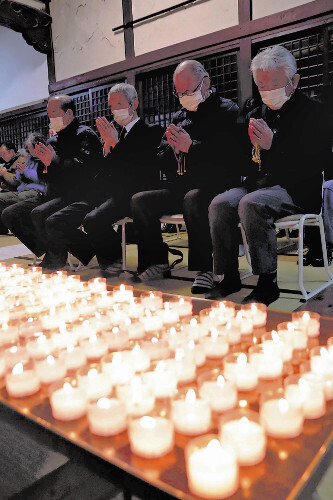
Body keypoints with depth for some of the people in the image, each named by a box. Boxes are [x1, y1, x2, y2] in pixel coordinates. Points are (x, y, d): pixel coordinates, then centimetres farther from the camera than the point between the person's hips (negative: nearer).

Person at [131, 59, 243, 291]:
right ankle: (158, 264, -2)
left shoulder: (228, 111, 1)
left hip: (216, 187, -6)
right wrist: (173, 148, -1)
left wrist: (191, 147, -18)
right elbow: (162, 157, 23)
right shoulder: (180, 116, 21)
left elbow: (232, 156, -15)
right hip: (183, 188, 7)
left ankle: (204, 268, -27)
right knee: (140, 201, -9)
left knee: (193, 199, -38)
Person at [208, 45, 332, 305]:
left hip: (296, 189, -6)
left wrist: (272, 146, -20)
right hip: (260, 185, 6)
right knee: (220, 204, -19)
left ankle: (267, 283, -23)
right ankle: (229, 278, -10)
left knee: (250, 204, -33)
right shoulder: (257, 115, 18)